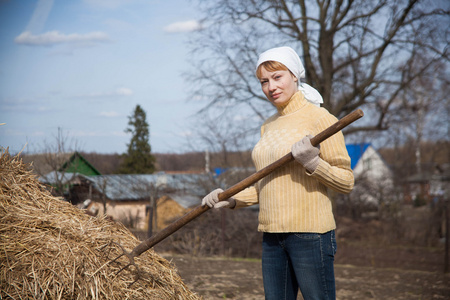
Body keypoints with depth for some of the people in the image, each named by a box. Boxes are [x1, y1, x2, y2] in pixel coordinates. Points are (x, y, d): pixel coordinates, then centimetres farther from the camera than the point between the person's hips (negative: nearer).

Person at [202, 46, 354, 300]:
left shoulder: (319, 118, -6)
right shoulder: (269, 126, 16)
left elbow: (346, 181, -7)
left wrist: (312, 163, -22)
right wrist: (231, 200, 10)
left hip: (310, 232, -7)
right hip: (273, 234, 7)